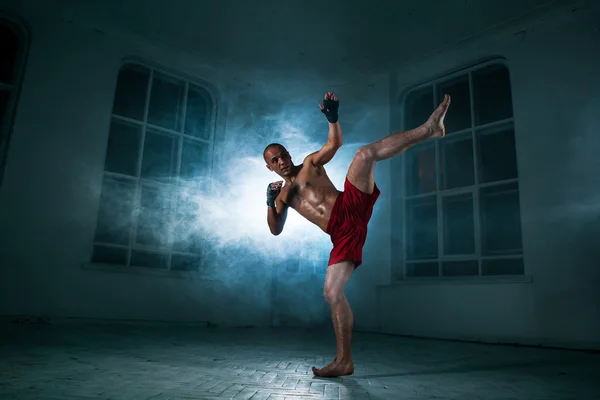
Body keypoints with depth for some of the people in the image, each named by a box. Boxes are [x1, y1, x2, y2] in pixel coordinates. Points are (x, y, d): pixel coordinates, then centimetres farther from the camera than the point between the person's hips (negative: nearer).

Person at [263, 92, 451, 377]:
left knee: (364, 153, -23)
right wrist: (270, 203, -1)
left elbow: (334, 143, 4)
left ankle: (428, 129, -26)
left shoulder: (310, 163, 20)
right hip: (342, 233, 2)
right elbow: (276, 230, 15)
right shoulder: (282, 194, 25)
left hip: (351, 207, -2)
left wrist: (333, 118, -14)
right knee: (332, 293, -7)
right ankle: (344, 360, 3)